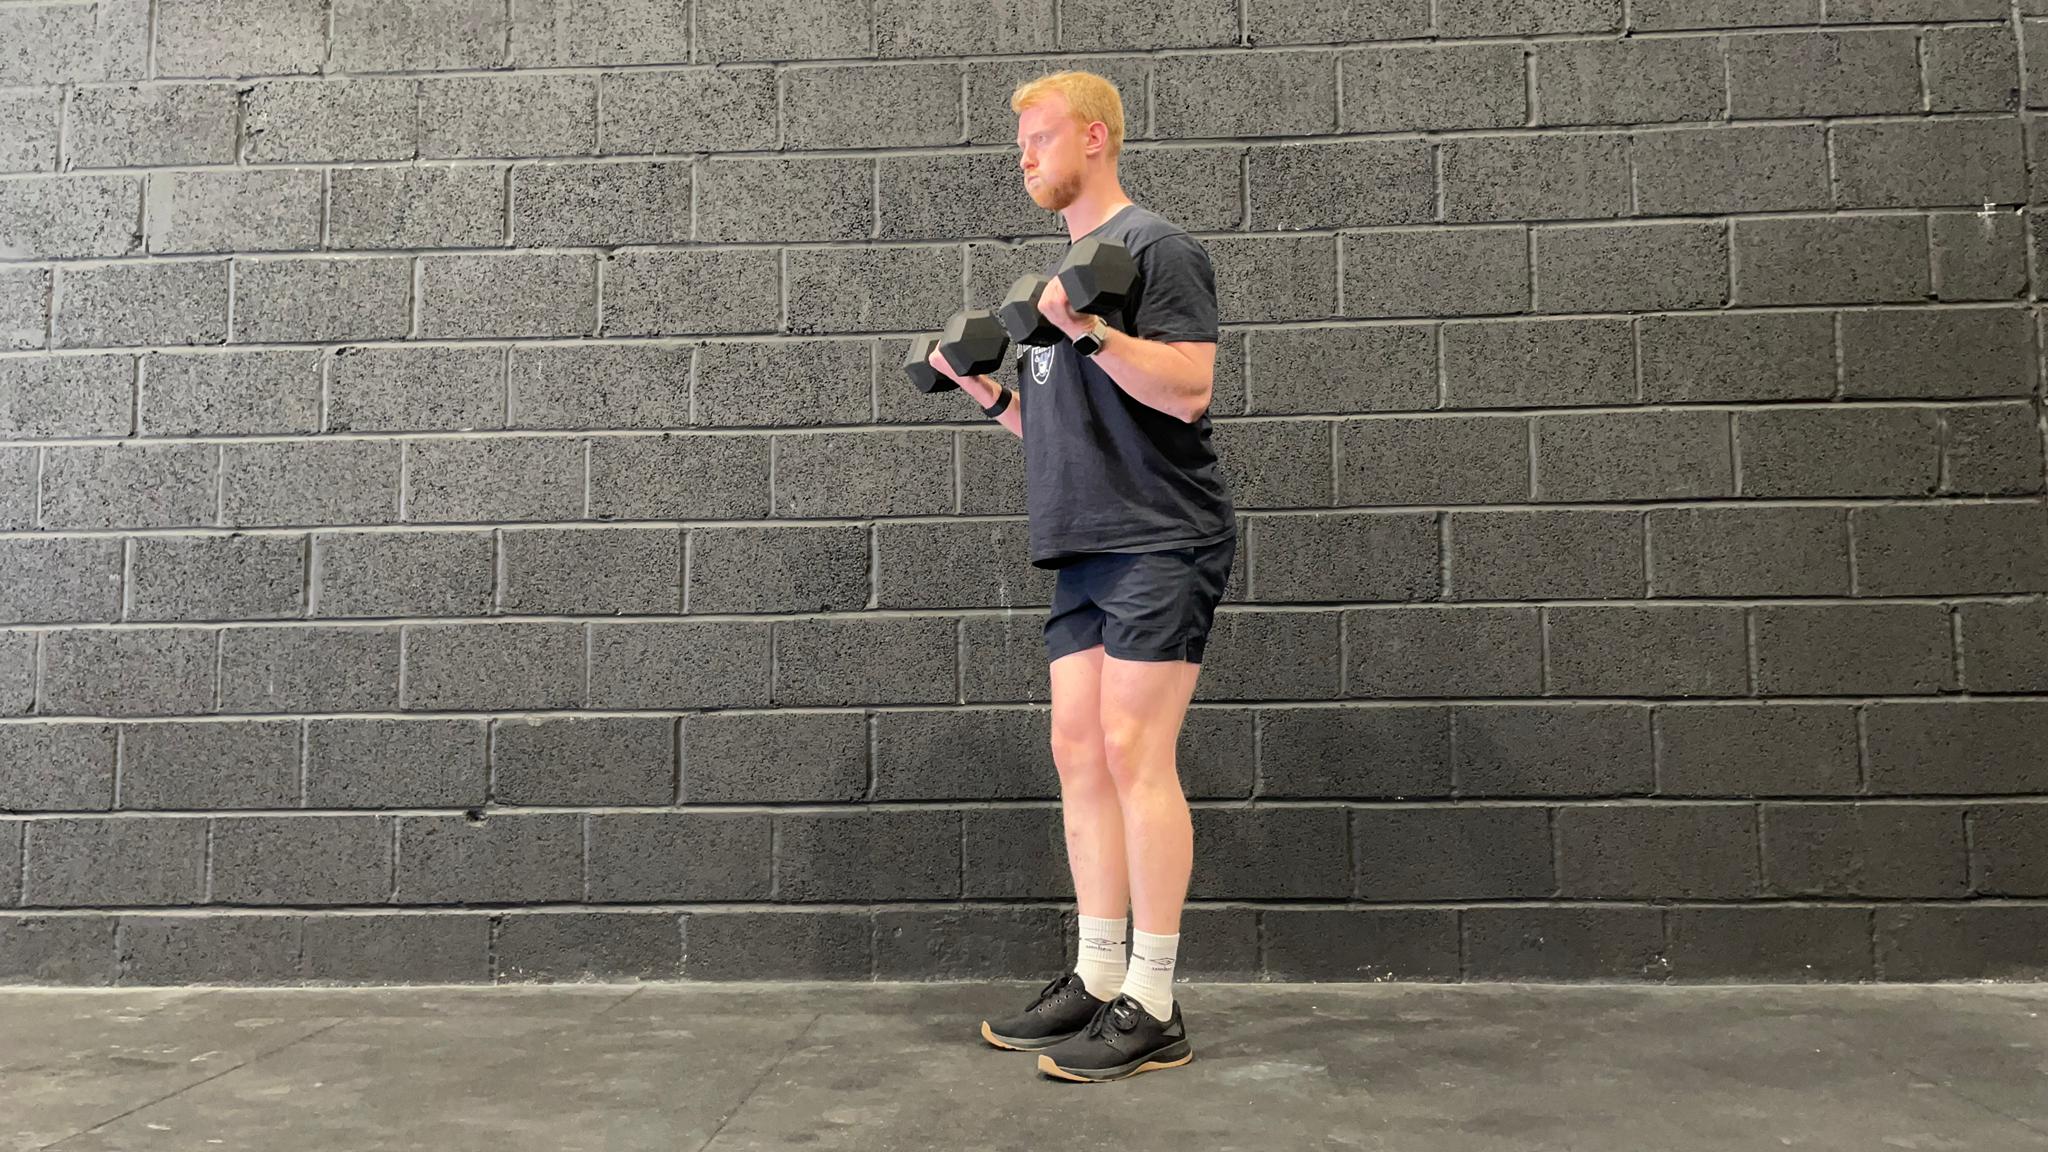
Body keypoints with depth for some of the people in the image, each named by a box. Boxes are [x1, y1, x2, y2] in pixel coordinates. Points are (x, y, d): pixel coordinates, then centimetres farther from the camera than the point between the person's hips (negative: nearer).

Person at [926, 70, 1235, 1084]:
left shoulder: (1153, 247, -4)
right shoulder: (1066, 269, 22)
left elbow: (1186, 389, -16)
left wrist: (1086, 328, -21)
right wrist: (982, 386, 15)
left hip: (1159, 543, -8)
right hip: (1083, 548, 9)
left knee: (1134, 753, -9)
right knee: (1079, 751, 7)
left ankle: (1152, 1008, 0)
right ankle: (1096, 982, 16)